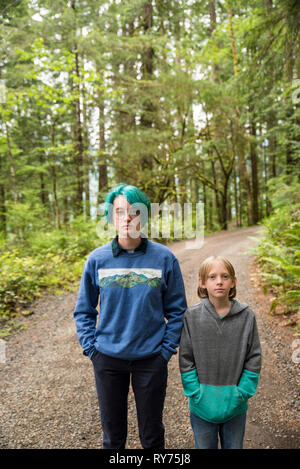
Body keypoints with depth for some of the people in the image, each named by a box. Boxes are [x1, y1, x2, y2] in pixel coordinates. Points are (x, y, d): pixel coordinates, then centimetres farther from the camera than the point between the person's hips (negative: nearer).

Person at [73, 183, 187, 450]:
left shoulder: (164, 258, -8)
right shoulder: (97, 259, -5)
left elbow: (176, 310, 0)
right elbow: (83, 311, 5)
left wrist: (166, 350, -5)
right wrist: (91, 348, -3)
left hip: (151, 360, -1)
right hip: (108, 359, 1)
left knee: (152, 433, 18)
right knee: (112, 435, 19)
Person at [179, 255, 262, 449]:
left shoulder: (247, 316, -8)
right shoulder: (191, 316, -10)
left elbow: (254, 360, -3)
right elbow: (186, 360, -6)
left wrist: (241, 394, -9)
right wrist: (197, 395, -11)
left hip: (235, 406, 1)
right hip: (202, 405, 0)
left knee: (234, 446, 20)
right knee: (204, 446, 18)